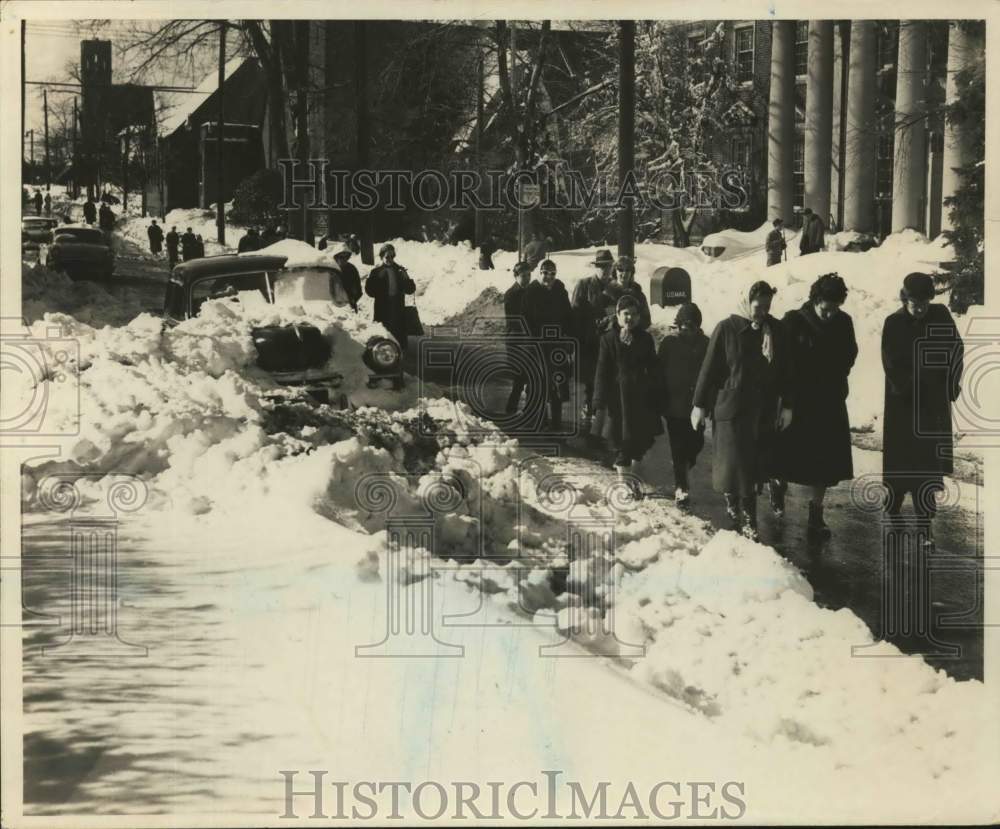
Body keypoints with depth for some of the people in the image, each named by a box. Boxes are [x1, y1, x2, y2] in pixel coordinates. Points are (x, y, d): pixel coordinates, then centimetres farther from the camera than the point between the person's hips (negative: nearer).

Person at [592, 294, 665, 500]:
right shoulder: (609, 339, -2)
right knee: (622, 439, 1)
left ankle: (624, 466, 27)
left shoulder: (645, 338, 5)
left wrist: (657, 397, 3)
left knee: (644, 437, 3)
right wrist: (600, 400, -7)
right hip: (619, 396, -3)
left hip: (641, 396, 3)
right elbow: (602, 371, -3)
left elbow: (653, 370, 7)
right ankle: (624, 481, 13)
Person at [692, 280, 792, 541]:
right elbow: (709, 368, -3)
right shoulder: (727, 329, -6)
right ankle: (734, 506, 17)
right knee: (733, 462, -1)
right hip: (731, 407, -3)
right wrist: (699, 404, -1)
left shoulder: (775, 329, 3)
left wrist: (786, 405, 9)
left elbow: (784, 369, 10)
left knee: (755, 464, 3)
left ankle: (746, 518, 12)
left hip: (763, 409, 3)